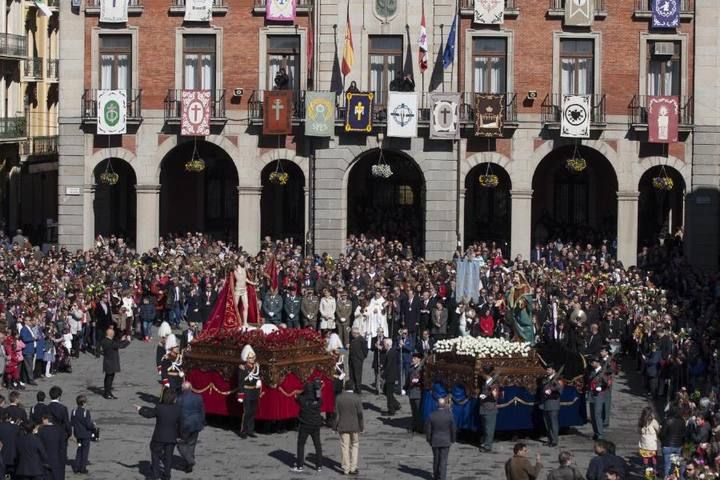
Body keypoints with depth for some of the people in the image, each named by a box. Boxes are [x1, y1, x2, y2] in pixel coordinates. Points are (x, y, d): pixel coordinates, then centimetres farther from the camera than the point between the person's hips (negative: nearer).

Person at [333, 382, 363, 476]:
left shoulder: (339, 398, -5)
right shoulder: (356, 398, -11)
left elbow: (336, 414, -3)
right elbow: (360, 414, -9)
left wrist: (335, 427, 5)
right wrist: (362, 426, 0)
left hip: (343, 427, 1)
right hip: (355, 426, -1)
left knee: (344, 447, 7)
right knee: (354, 445, 12)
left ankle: (346, 469, 9)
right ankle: (353, 468, 9)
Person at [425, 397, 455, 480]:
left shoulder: (431, 416, -11)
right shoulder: (449, 415, -13)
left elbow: (428, 429, -6)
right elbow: (453, 429, -6)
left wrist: (429, 440, 9)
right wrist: (452, 439, 8)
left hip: (435, 441, 2)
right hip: (446, 441, -2)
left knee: (436, 459, 17)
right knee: (443, 460, 2)